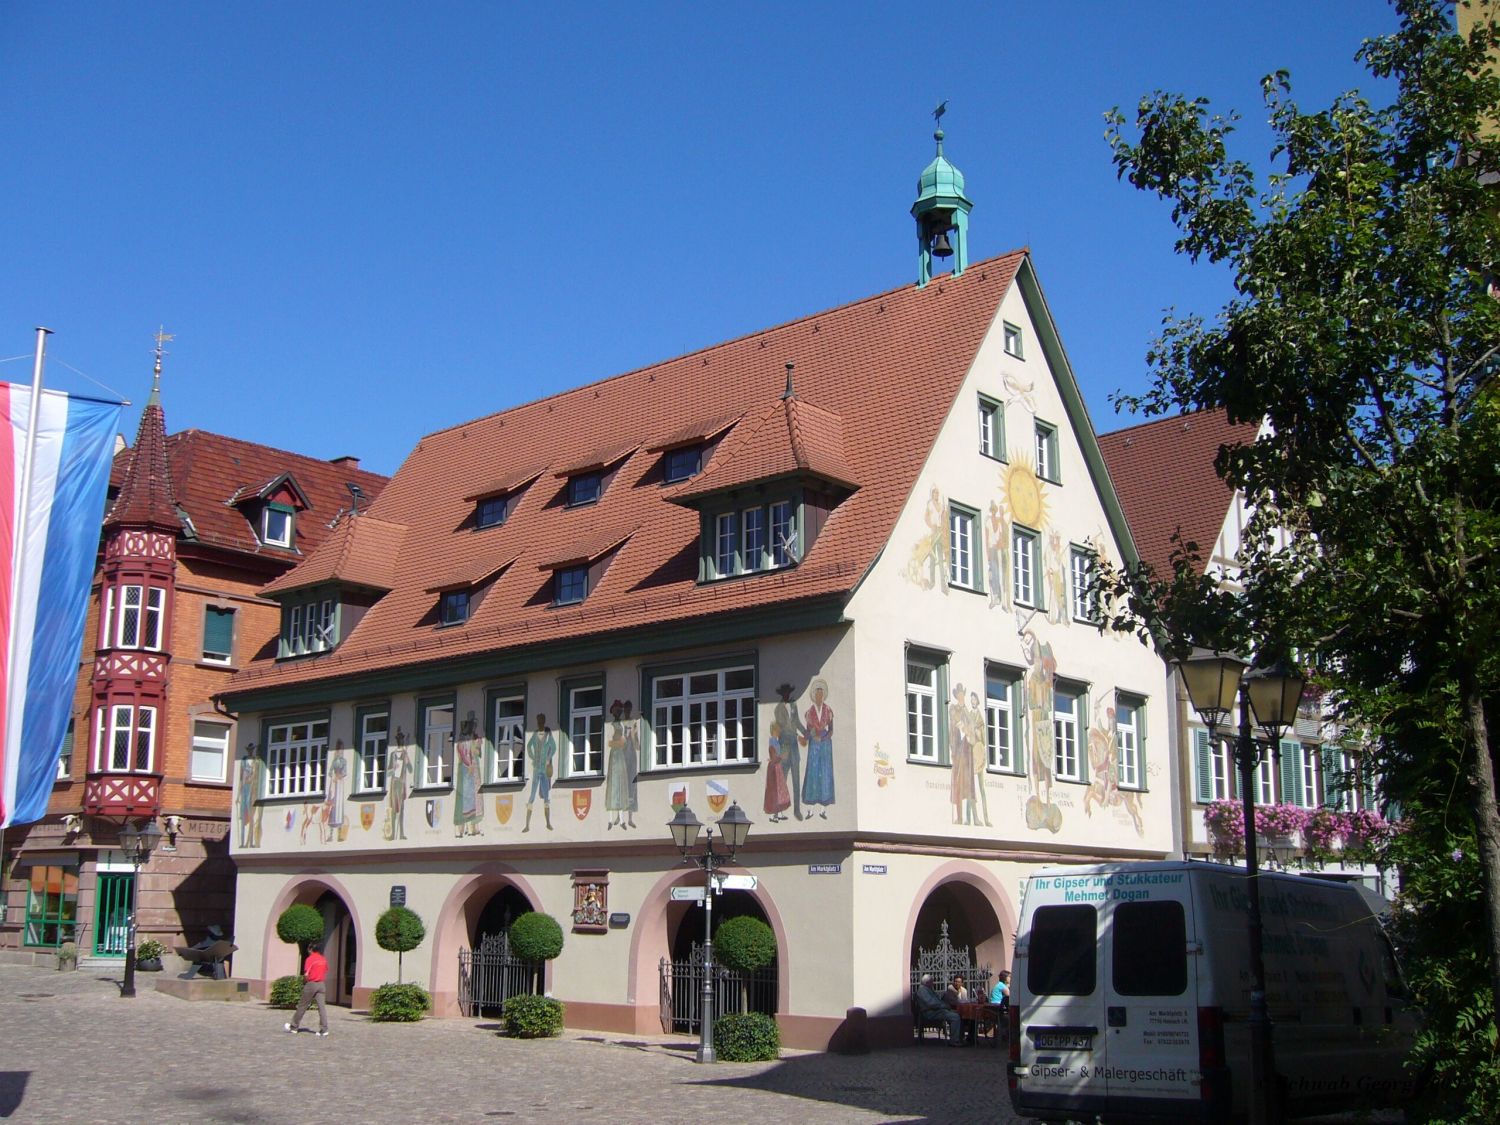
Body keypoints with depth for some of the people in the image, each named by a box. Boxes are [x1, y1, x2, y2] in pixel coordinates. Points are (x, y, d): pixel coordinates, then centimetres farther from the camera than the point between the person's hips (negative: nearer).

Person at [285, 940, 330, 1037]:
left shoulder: (310, 959, -11)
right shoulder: (324, 959, 9)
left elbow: (306, 974, -17)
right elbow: (326, 973, 13)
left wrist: (304, 982, 0)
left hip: (311, 984, -5)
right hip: (321, 984, 5)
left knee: (302, 1006, 8)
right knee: (321, 1006, 1)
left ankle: (294, 1027, 20)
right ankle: (324, 1029, -6)